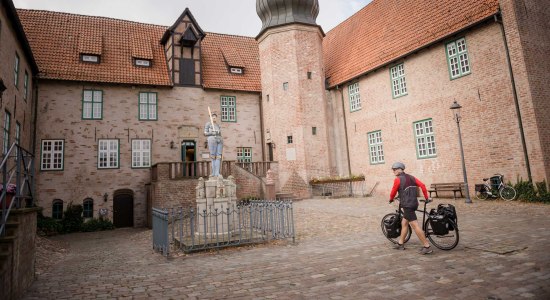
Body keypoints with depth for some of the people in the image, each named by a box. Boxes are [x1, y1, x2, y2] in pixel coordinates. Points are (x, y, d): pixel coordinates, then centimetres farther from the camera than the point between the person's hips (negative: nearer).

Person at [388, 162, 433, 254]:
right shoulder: (411, 177, 13)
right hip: (414, 203, 9)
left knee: (415, 225, -8)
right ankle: (400, 244, 26)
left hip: (407, 205, -9)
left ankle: (427, 247, -8)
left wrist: (391, 199, 16)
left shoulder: (398, 179, -8)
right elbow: (422, 185, 5)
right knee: (404, 223, 18)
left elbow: (393, 192, -4)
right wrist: (426, 197, 11)